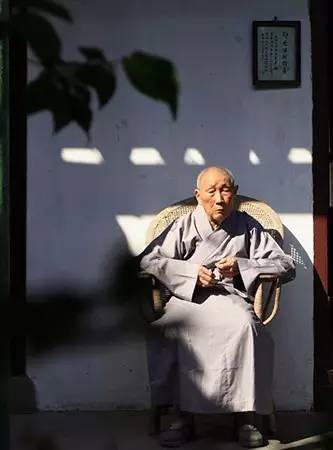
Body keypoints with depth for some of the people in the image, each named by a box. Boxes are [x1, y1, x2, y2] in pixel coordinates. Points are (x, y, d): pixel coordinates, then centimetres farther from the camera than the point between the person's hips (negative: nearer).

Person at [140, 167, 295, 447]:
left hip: (231, 298, 0)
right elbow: (148, 260, 5)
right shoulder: (184, 226, 15)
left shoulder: (248, 227, 16)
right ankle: (184, 417, -27)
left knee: (246, 325, -37)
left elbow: (287, 266, 11)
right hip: (188, 299, 0)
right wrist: (193, 271, -9)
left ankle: (248, 418, -28)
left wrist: (241, 266, -5)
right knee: (172, 329, -36)